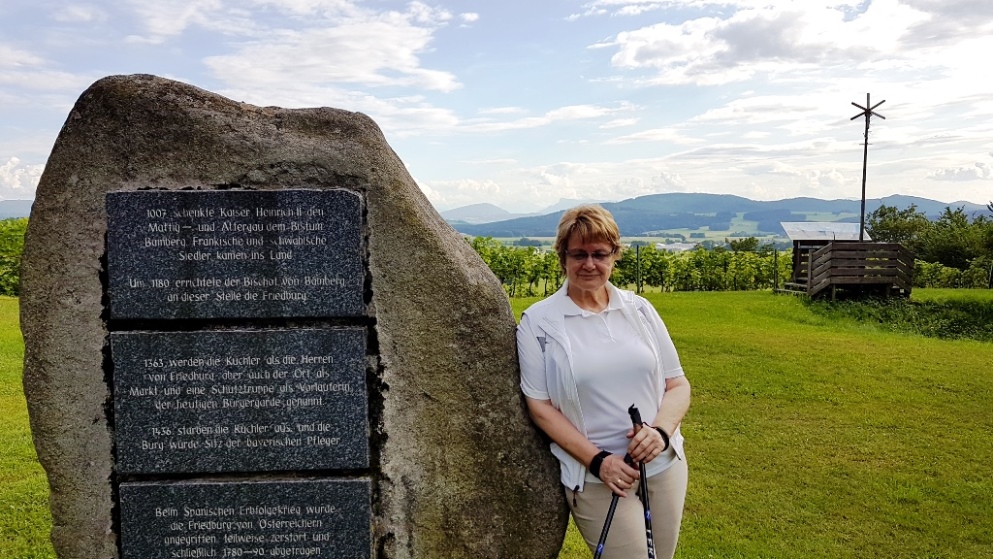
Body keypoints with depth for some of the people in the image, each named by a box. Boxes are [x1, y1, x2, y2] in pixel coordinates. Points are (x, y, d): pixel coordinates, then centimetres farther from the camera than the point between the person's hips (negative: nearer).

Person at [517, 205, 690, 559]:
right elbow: (539, 405, -7)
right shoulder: (538, 321, -6)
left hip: (665, 466, 4)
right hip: (597, 478, -4)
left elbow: (677, 384, 5)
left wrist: (661, 431, -14)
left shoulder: (639, 309, 3)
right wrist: (597, 459, -15)